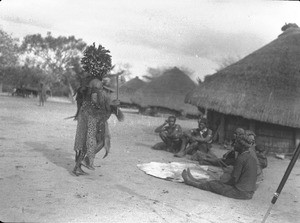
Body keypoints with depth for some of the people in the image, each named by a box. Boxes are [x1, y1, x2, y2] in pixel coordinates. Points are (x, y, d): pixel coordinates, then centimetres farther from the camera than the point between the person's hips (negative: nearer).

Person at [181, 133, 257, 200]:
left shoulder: (241, 158, -18)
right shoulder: (251, 158, 10)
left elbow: (234, 179, -18)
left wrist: (225, 183, 2)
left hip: (241, 192, -8)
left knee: (211, 184, 5)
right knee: (217, 182, 18)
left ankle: (190, 181, 23)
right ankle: (194, 180, 33)